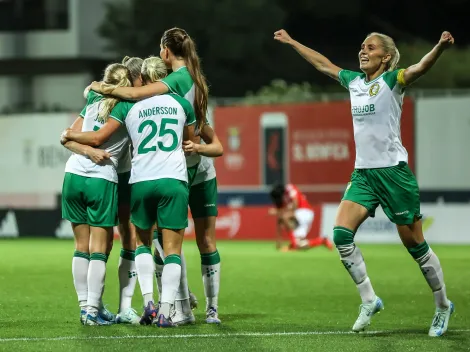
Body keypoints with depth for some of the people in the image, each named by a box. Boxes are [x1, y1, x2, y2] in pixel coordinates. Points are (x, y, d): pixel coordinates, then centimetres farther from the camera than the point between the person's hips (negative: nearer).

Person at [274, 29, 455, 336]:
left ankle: (443, 306, 17)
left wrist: (441, 47, -47)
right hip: (363, 173, 6)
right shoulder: (354, 81, 12)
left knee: (415, 244, 0)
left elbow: (420, 68, -27)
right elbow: (323, 64, 27)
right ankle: (369, 300, 0)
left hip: (393, 171, -6)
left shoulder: (391, 80, -7)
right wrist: (292, 42, 35)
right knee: (342, 234, -10)